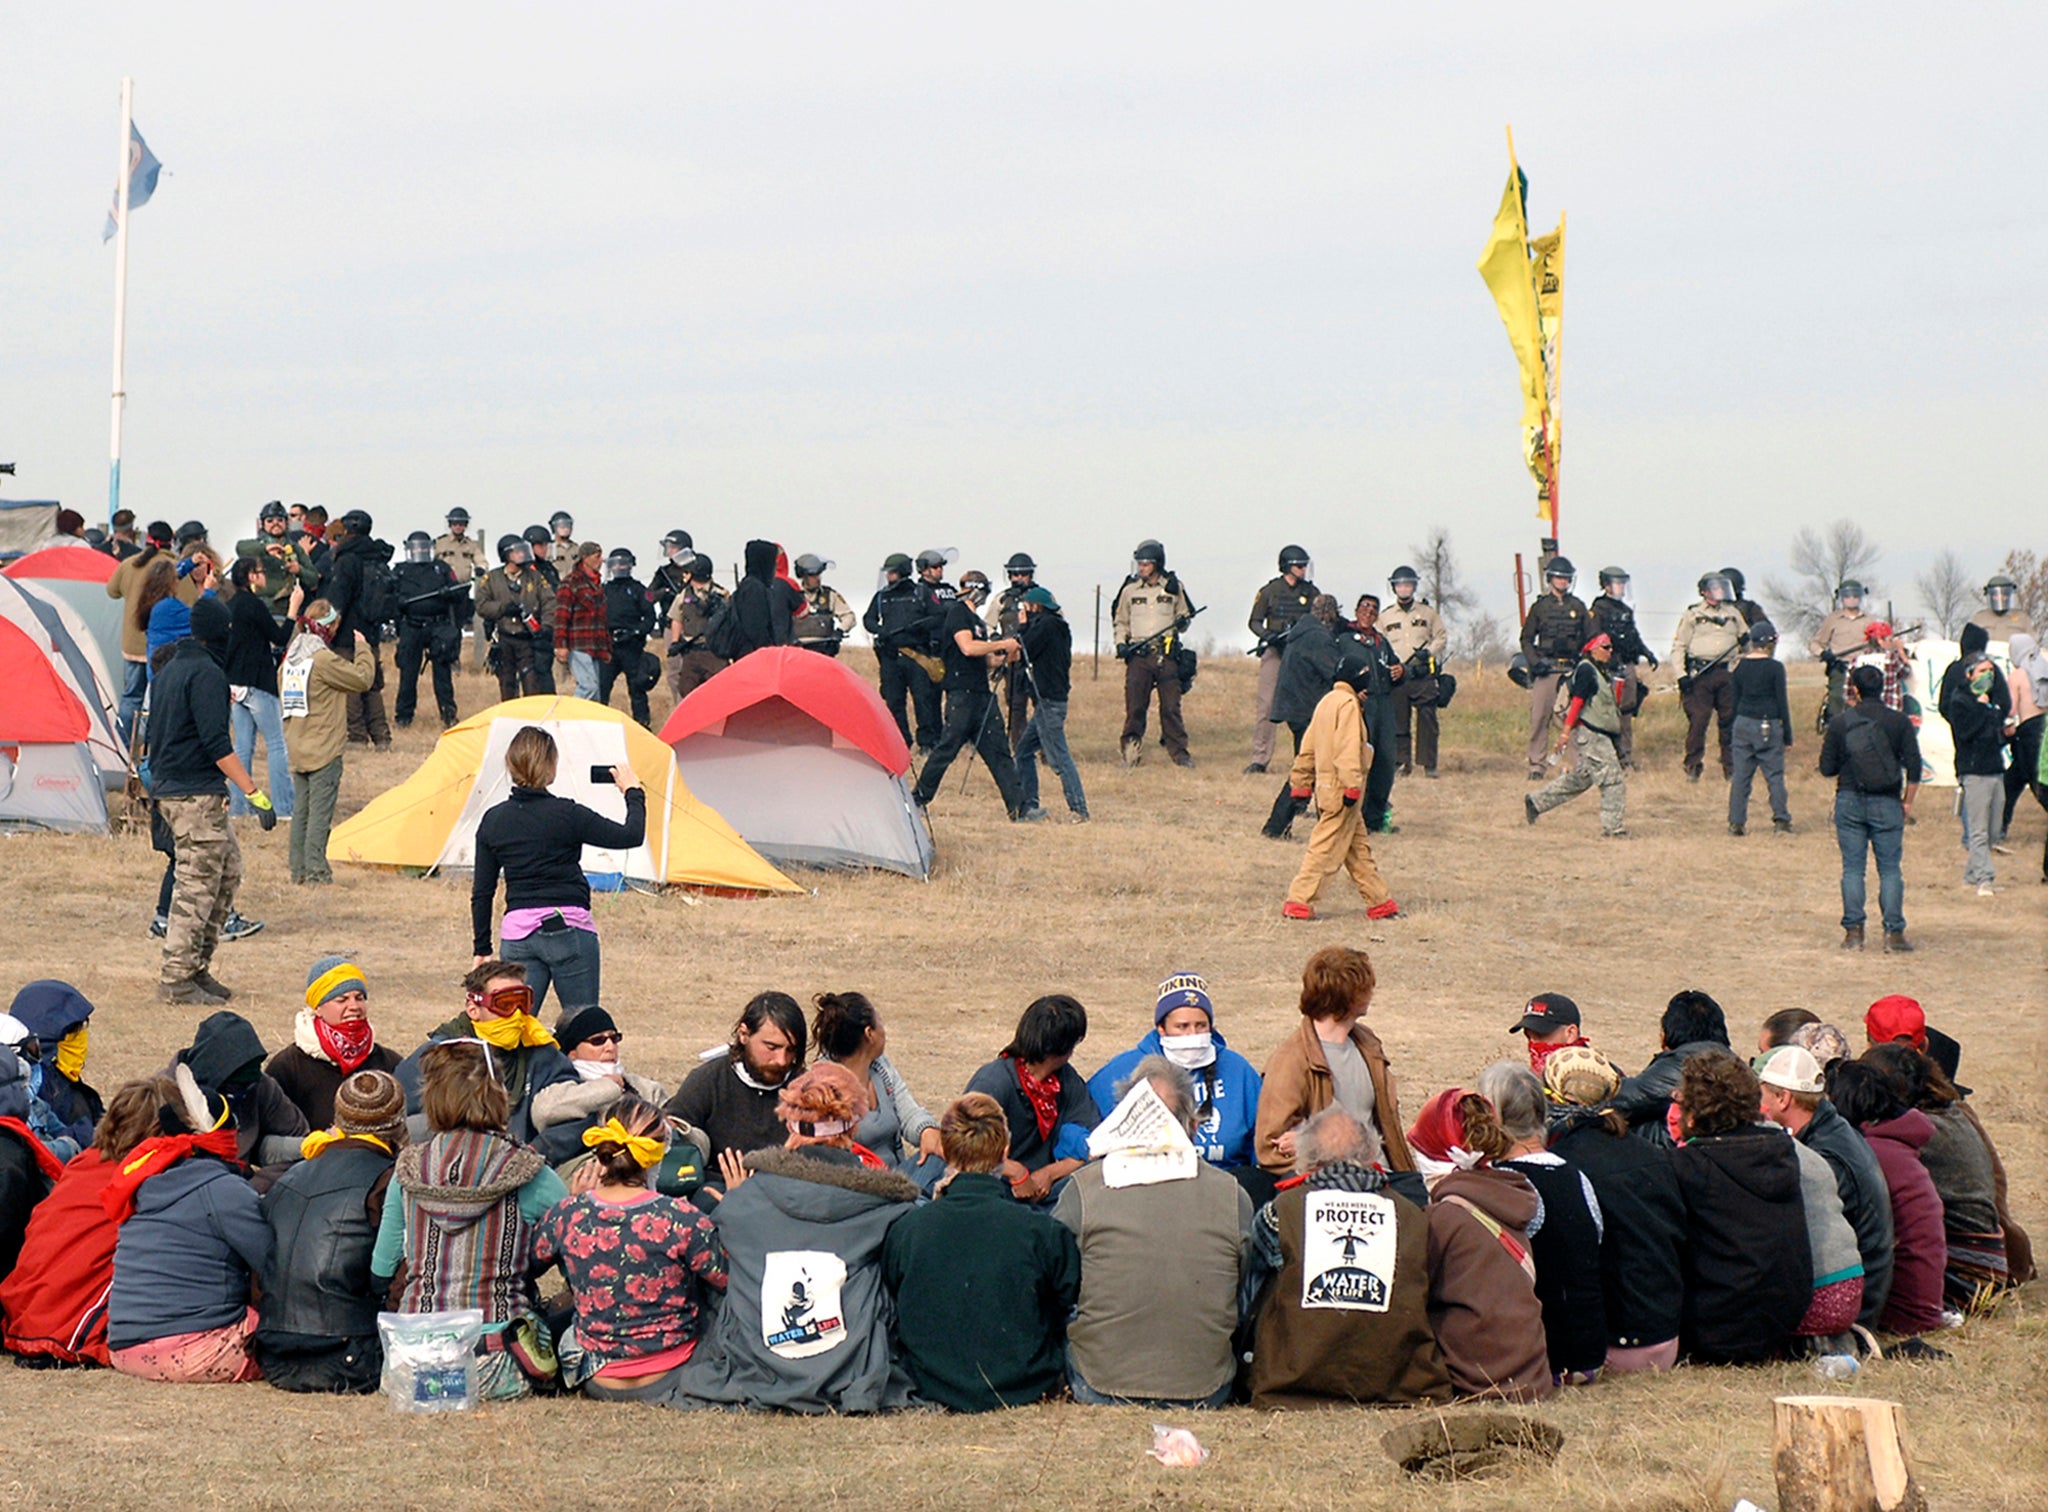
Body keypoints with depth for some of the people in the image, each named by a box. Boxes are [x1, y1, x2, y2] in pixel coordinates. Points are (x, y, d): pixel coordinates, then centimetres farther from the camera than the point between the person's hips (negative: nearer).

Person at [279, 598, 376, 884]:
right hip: (324, 750, -8)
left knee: (300, 808, 12)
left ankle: (298, 868, 15)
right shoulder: (324, 659, -17)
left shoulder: (289, 659, 9)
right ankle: (315, 868, -6)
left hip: (298, 750, 8)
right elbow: (363, 678, -10)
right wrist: (363, 648, 4)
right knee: (320, 809, -4)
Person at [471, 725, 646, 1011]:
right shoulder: (567, 815, -9)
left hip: (517, 932, 4)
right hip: (569, 928, -4)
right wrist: (633, 793, 13)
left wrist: (482, 949, 18)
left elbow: (482, 893, 10)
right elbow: (631, 836, -5)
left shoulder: (493, 820, 5)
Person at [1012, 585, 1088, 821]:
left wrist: (1022, 626, 0)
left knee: (1059, 758, -11)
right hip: (1047, 701, 10)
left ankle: (1079, 809, -13)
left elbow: (1024, 651, -12)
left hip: (1049, 702, -10)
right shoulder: (1056, 626, 17)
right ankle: (1028, 804, 18)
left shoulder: (1046, 625, -11)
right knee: (1024, 750, 16)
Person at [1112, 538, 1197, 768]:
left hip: (1167, 655, 0)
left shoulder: (1173, 588, 7)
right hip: (1138, 655, 0)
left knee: (1171, 707, -1)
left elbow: (1185, 616, 16)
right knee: (1135, 705, -5)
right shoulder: (1130, 590, 9)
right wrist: (1121, 643, 1)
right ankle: (1131, 748, 3)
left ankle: (1179, 753, 5)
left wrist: (1182, 622, -7)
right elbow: (1121, 621, 17)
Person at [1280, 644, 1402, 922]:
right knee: (1326, 849, -7)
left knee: (1359, 848, 14)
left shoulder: (1327, 701, 15)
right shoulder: (1348, 704, -13)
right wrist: (1352, 786, -23)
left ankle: (1379, 902, 19)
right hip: (1340, 790, -10)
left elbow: (1308, 747, 18)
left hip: (1326, 786, 10)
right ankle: (1298, 902, -7)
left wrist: (1301, 784, 21)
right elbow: (1347, 749, -21)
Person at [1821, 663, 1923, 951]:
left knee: (1852, 868, 6)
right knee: (1889, 868, 3)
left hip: (1849, 801, 0)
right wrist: (1907, 802, 8)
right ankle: (1894, 931, -3)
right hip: (1887, 803, 0)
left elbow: (1827, 768, 2)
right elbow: (1914, 767, -3)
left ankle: (1853, 930, 1)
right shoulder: (1899, 722, -1)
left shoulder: (1839, 724, 0)